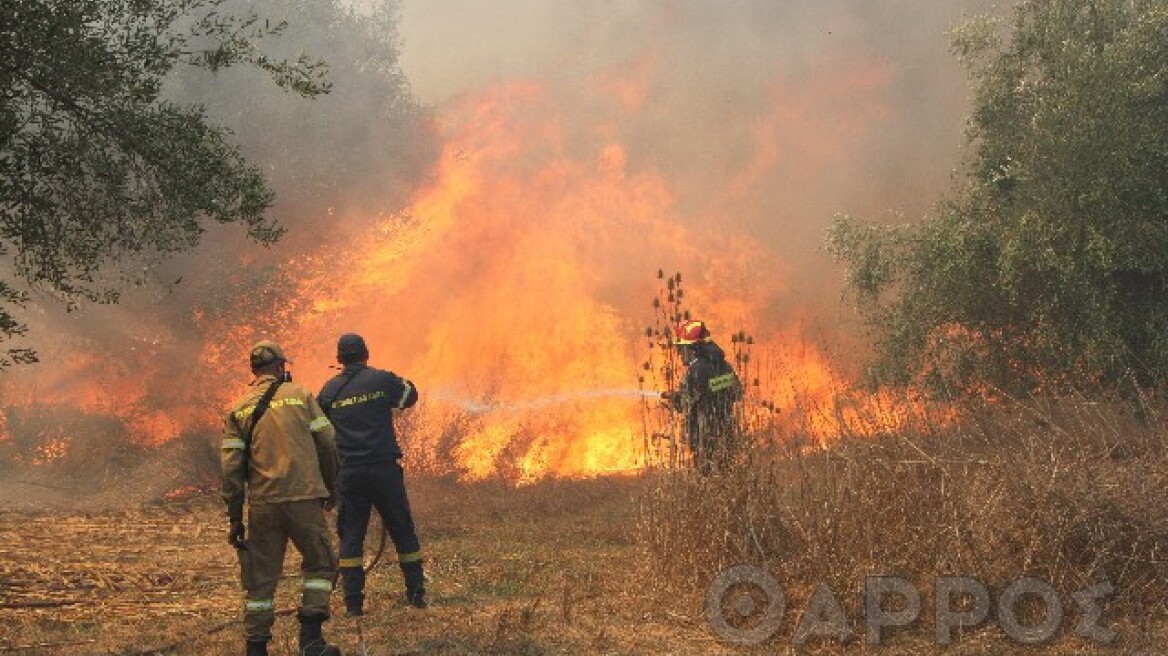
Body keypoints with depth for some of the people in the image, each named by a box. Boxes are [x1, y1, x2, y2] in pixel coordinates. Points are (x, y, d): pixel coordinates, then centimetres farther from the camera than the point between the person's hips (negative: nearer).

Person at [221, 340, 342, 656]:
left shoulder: (238, 409, 9)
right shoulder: (301, 395, 4)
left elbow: (231, 466, 3)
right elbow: (327, 445, 2)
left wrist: (234, 517, 6)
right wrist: (330, 488, 16)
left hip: (262, 505, 2)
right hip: (304, 499, -2)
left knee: (260, 579, 10)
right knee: (321, 564, 13)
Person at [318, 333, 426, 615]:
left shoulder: (329, 390, 3)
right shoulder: (382, 379, -3)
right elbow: (410, 395, 15)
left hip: (349, 473, 1)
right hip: (384, 468, -1)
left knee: (351, 536, 7)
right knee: (403, 531, 10)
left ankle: (353, 601, 2)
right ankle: (416, 593, 11)